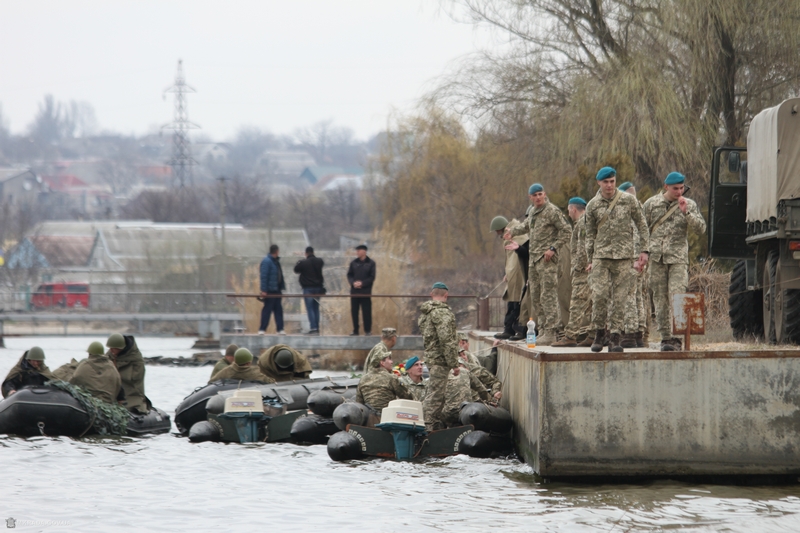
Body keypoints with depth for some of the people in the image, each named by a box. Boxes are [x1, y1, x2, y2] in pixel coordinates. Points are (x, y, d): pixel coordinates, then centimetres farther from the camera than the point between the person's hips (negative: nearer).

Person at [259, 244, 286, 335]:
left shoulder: (276, 261, 15)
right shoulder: (266, 261, -13)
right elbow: (264, 276, -17)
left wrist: (282, 287, 15)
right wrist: (263, 290, -22)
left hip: (277, 290, 9)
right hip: (270, 290, -9)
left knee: (279, 310, 7)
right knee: (267, 309, -5)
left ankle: (280, 329, 8)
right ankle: (262, 329, 0)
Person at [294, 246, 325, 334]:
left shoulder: (303, 262, -12)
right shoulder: (319, 261, 2)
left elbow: (296, 270, 2)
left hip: (308, 288, -5)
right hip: (318, 287, 5)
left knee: (310, 308, -3)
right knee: (316, 308, 13)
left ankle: (313, 328, -12)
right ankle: (317, 328, 13)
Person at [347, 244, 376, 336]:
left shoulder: (371, 263, 0)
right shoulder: (353, 263, 9)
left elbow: (372, 277, -3)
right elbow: (349, 275, 9)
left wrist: (362, 283, -14)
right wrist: (353, 283, -10)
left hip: (365, 292, -3)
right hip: (354, 291, 3)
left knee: (366, 312, -3)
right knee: (354, 311, 4)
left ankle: (368, 330, 4)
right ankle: (355, 330, 12)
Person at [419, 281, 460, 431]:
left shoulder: (425, 312, 15)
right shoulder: (442, 312, -16)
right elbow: (447, 340, -21)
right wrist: (454, 363, -18)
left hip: (431, 356, 10)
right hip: (440, 359, -10)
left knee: (439, 392, 19)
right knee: (435, 393, -8)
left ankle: (437, 423, 26)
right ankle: (427, 426, -9)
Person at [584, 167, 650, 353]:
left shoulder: (628, 200, 4)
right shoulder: (593, 205, 7)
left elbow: (642, 225, 9)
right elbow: (590, 234, 13)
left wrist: (644, 250, 2)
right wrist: (590, 260, 9)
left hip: (624, 256, 0)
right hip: (601, 255, 0)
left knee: (619, 298, -2)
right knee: (600, 294, -11)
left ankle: (615, 338, 1)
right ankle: (599, 333, 5)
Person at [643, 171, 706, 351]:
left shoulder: (689, 205, 7)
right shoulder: (651, 204, 9)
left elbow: (701, 228, -3)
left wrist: (686, 213, -14)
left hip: (678, 258, -2)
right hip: (657, 258, 2)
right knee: (660, 300, 3)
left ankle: (677, 336, -15)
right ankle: (665, 337, 9)